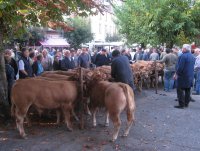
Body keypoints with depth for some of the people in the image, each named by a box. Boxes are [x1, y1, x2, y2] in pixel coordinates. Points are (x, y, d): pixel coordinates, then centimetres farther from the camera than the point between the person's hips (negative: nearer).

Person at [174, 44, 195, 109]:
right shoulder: (192, 56, 10)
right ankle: (186, 103, 21)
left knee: (180, 90, -2)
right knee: (187, 90, 13)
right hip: (190, 76, 8)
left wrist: (176, 74, -8)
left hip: (183, 76, -8)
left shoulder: (183, 56, -17)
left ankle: (181, 104, -3)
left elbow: (180, 67, -19)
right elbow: (192, 66, 17)